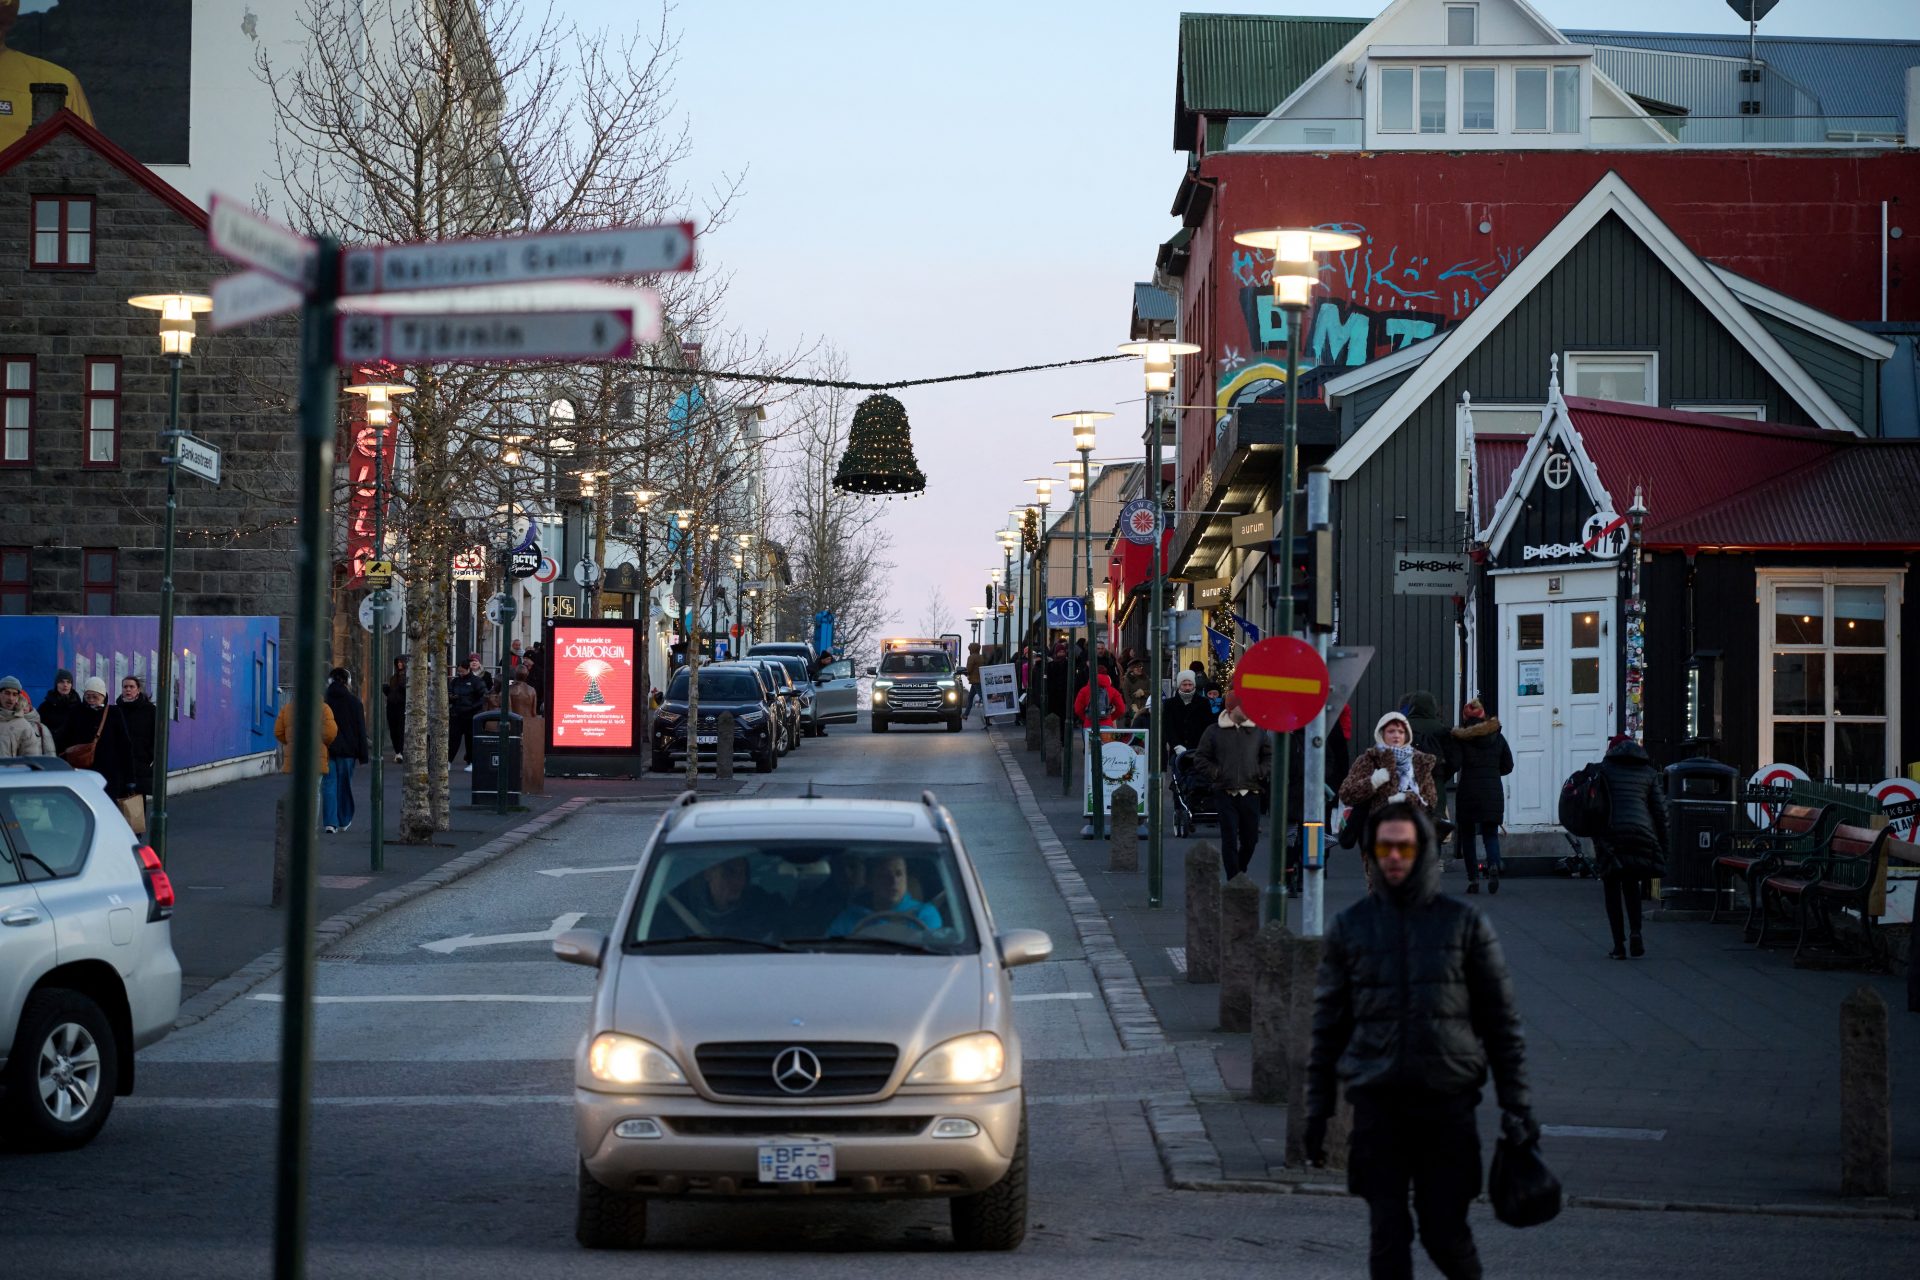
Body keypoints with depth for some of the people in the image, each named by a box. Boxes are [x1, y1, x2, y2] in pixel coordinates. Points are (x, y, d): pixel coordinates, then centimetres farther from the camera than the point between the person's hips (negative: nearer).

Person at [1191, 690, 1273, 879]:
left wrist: (1262, 773, 1)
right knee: (1229, 840, -5)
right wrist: (1215, 773, -4)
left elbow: (1270, 755, 17)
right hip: (1225, 794, -2)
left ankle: (1240, 874, 30)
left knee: (1250, 839, 6)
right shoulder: (1214, 731, 3)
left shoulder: (1257, 731, 8)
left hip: (1250, 794, 2)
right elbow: (1200, 758, 7)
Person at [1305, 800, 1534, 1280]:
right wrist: (1317, 1110, 7)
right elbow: (1327, 1024, 10)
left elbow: (1501, 1019, 4)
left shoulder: (1466, 923, 3)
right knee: (1388, 1235, -1)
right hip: (1377, 1106, 1)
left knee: (1444, 1230, 1)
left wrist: (1516, 1104, -1)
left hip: (1448, 1103, -1)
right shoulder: (1349, 926, 7)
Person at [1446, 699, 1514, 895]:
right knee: (1490, 834, 6)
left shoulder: (1458, 737, -4)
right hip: (1493, 792, 2)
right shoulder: (1496, 736, 8)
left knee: (1467, 836, 9)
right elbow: (1508, 766, 11)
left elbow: (1453, 764, -12)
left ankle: (1473, 878, 4)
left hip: (1468, 790, -2)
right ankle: (1493, 864, -24)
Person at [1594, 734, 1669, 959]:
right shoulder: (1649, 772, 14)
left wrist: (1596, 838, 7)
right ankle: (1635, 932, -4)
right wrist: (1662, 846, 13)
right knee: (1632, 885, 19)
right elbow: (1660, 809, 9)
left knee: (1612, 888, 7)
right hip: (1642, 833, 2)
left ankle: (1619, 944, 1)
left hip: (1611, 833, -2)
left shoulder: (1604, 769, 8)